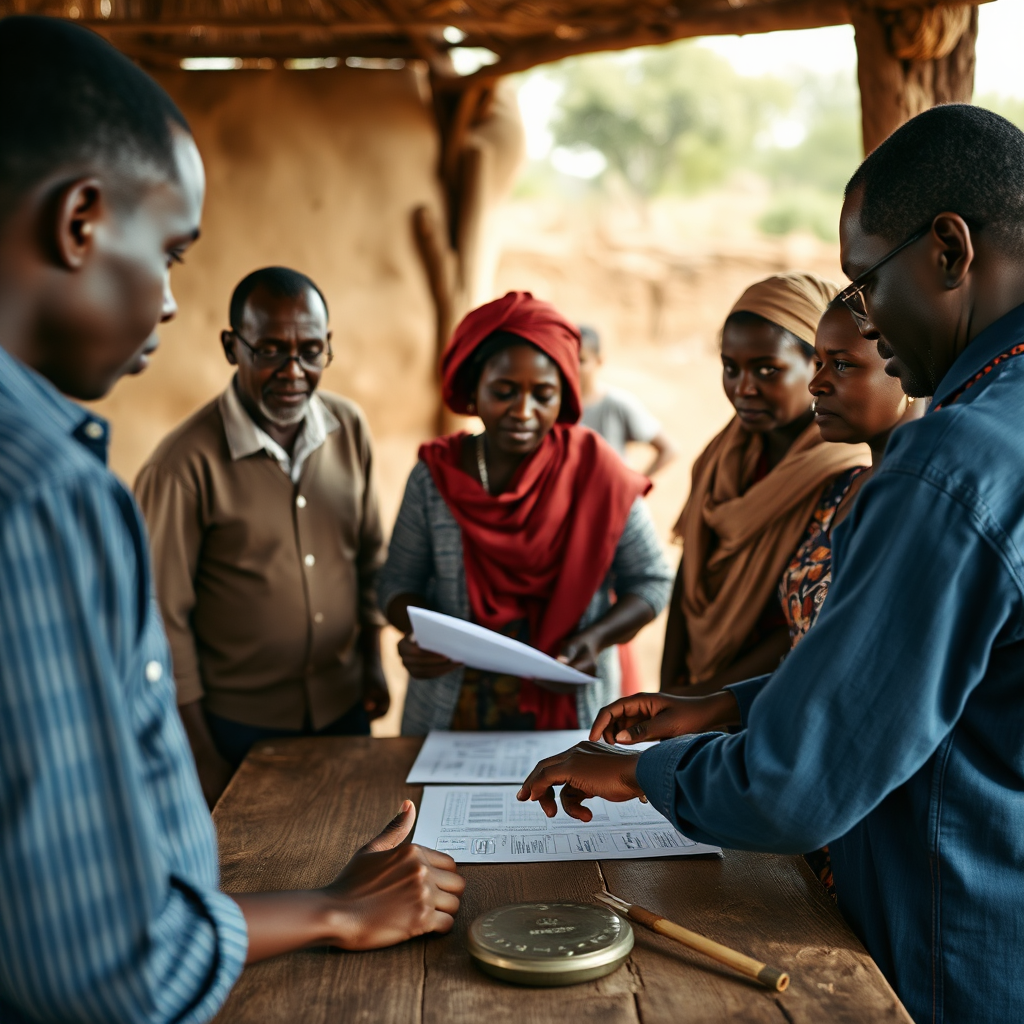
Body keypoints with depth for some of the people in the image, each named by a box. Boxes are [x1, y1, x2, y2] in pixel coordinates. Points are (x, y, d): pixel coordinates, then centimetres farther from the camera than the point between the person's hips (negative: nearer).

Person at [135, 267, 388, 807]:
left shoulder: (349, 428, -4)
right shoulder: (185, 464, -20)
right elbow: (165, 618, -14)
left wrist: (372, 660, 9)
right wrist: (202, 758, -9)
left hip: (344, 707, 5)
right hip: (238, 724, -4)